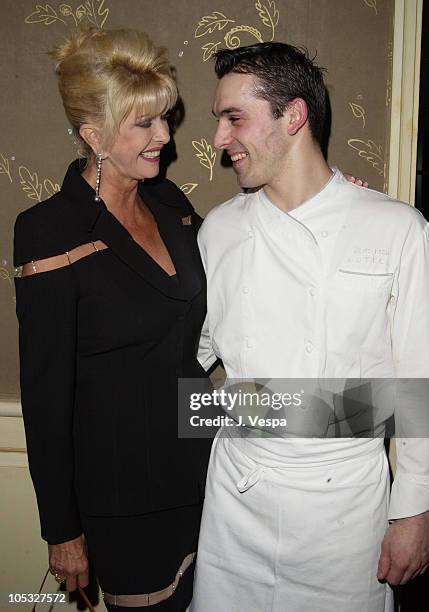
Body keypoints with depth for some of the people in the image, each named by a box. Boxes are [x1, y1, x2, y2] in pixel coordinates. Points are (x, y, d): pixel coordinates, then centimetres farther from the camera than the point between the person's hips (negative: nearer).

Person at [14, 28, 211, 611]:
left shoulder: (169, 202, 1)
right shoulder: (52, 231, -17)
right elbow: (46, 392, -14)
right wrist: (63, 529, -9)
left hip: (199, 464, 6)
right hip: (125, 490, -5)